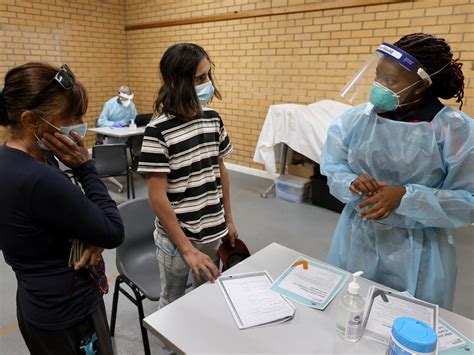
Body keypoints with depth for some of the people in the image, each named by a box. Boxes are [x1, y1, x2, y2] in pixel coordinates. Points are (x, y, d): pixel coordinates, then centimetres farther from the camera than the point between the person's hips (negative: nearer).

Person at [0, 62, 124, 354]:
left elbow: (74, 214, 5)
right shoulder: (39, 180, -33)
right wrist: (85, 167, -21)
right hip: (67, 315, -8)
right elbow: (114, 233, -23)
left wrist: (93, 238, -16)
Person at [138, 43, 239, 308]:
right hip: (176, 237, -4)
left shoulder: (213, 118, -2)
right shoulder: (158, 131, -19)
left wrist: (228, 219, 12)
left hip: (214, 232, 5)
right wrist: (187, 248, -17)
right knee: (173, 303, 18)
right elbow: (157, 197, -18)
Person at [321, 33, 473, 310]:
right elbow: (332, 167, 0)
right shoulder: (357, 119, -5)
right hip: (357, 239, 3)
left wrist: (405, 196, -26)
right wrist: (353, 184, -22)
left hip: (417, 252, -2)